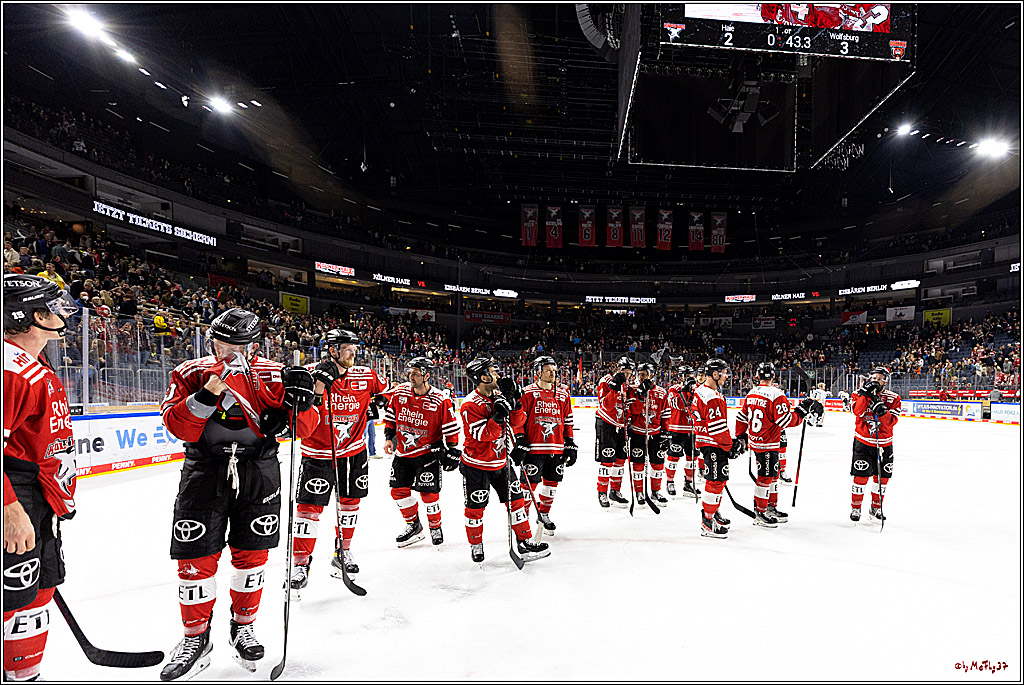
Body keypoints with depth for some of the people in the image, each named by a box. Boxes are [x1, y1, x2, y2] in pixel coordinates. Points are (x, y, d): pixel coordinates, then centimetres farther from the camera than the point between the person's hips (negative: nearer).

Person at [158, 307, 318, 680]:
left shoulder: (271, 375, -5)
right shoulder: (190, 373, -2)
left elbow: (302, 428, -5)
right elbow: (179, 427, -14)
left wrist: (299, 401, -26)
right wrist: (209, 390, -26)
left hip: (258, 471, 0)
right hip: (204, 473, 0)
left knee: (251, 554, 10)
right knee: (195, 558, 3)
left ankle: (243, 627, 33)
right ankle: (196, 639, 26)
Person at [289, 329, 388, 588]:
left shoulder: (365, 375, -3)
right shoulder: (312, 374, -14)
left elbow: (383, 387, 18)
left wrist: (374, 405, 3)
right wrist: (319, 385, -34)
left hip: (354, 451, 4)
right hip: (318, 452, -4)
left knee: (350, 501, 14)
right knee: (310, 506, -4)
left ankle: (342, 552, 32)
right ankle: (300, 563, 12)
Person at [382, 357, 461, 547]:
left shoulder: (440, 401, -15)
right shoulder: (399, 393, -3)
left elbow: (451, 428, -8)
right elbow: (390, 417, 11)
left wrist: (451, 450, -8)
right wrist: (389, 437, 3)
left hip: (428, 452, -4)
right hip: (403, 452, 5)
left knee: (428, 492, -3)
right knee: (399, 490, 6)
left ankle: (435, 527, 21)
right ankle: (413, 525, 26)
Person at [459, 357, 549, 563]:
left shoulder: (500, 397, 2)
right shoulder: (470, 405, -19)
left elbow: (516, 422, 2)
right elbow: (483, 435, -25)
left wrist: (514, 401, -13)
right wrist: (498, 415, -34)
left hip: (501, 461, 6)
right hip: (476, 465, -6)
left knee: (515, 498, 8)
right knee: (475, 507, 6)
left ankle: (525, 542, 20)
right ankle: (475, 544, 28)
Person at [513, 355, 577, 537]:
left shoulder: (563, 395, 11)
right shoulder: (527, 393, -4)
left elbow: (568, 422, 15)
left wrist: (570, 445, 12)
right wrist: (519, 441, -13)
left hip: (556, 449, 5)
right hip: (533, 448, -5)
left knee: (551, 483, 12)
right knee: (529, 485, -3)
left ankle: (544, 515, 31)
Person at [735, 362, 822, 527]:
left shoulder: (751, 394, 5)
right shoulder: (776, 395, -19)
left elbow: (742, 417, 12)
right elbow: (786, 421, -20)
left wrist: (741, 437, 23)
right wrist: (802, 412, -10)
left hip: (754, 441, 8)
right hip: (767, 445, -8)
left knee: (773, 474, 19)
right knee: (765, 477, 0)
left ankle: (771, 507, 30)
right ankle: (759, 514, 8)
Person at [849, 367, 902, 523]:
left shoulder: (893, 398, 0)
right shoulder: (860, 393, -2)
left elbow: (892, 421, -12)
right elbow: (857, 412, -21)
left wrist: (881, 411, -29)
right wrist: (865, 393, -28)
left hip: (884, 444, 2)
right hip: (863, 441, -2)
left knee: (882, 477, 9)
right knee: (861, 476, -4)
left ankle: (876, 508, 27)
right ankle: (855, 507, 11)